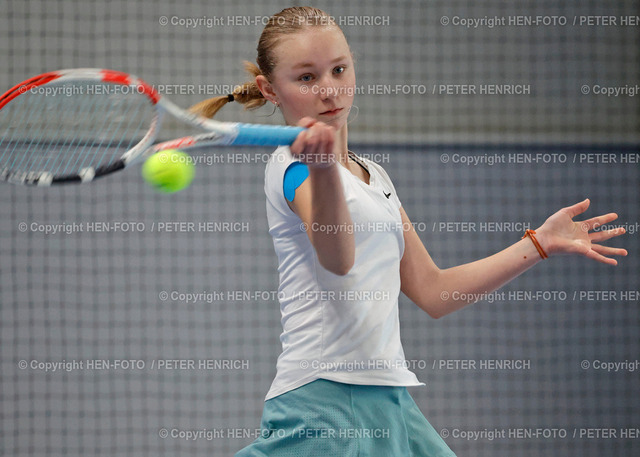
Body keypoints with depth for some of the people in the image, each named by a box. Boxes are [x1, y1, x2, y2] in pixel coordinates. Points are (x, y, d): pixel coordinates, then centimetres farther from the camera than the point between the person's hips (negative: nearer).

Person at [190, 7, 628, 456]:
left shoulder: (374, 176, 18)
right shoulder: (291, 164, -8)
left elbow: (432, 291, 21)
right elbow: (338, 259, -28)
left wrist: (540, 243, 19)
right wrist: (322, 167, -47)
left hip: (388, 400, 8)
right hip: (325, 402, -8)